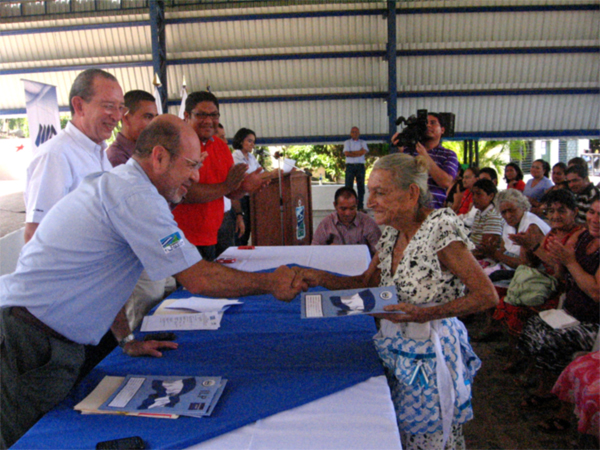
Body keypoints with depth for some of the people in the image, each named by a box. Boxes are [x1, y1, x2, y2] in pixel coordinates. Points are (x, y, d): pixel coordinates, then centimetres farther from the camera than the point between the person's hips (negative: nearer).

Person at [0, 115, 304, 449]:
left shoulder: (119, 184, 12)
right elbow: (198, 280, -23)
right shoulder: (135, 196, -21)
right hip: (33, 342, -10)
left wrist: (127, 340, 16)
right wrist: (271, 283, -10)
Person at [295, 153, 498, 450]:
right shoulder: (393, 232, 2)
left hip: (430, 354, -6)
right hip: (395, 346, 6)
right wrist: (321, 278, -5)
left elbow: (487, 296, -17)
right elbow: (368, 282, 10)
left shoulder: (440, 228, -20)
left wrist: (424, 314, -27)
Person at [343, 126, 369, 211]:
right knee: (348, 186, -6)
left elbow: (364, 151, -5)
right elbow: (346, 153, -4)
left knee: (361, 187, 1)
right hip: (350, 166, -1)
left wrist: (352, 153, -6)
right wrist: (358, 153, -3)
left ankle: (360, 207, 5)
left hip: (360, 166, 1)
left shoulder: (363, 142, 15)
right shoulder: (347, 142, 12)